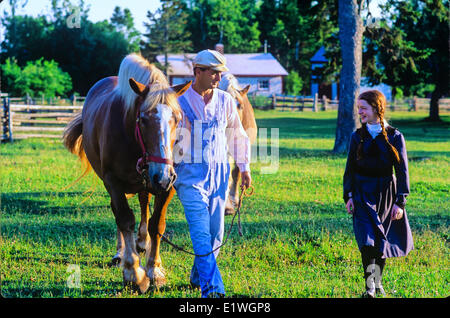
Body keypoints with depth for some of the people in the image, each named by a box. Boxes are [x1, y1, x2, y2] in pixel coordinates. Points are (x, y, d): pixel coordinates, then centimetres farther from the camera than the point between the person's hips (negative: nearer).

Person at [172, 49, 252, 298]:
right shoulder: (179, 102, -5)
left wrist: (244, 168, 19)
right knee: (201, 235, -14)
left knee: (215, 235, 9)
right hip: (191, 174, -4)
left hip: (219, 174, 4)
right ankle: (213, 289, -18)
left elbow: (237, 135, 18)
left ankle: (197, 277, 31)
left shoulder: (225, 101, 6)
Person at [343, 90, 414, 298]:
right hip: (363, 193, 0)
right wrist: (348, 196, -1)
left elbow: (402, 171, -2)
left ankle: (377, 282, 25)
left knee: (383, 239, 9)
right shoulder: (358, 137, 3)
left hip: (386, 193, 0)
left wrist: (400, 202, -7)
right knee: (368, 238, -14)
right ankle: (370, 286, -15)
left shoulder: (394, 137, -3)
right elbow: (350, 169, 8)